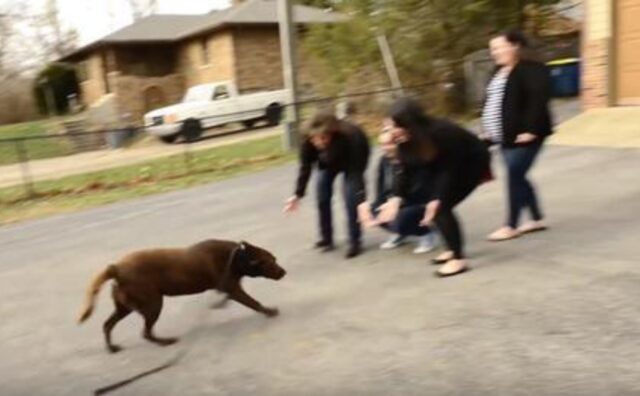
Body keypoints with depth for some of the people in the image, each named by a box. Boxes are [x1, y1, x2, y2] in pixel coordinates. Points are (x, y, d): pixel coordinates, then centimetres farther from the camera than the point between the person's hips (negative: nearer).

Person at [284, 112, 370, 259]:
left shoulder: (350, 137, -44)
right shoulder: (308, 141, -34)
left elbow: (356, 170, -43)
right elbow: (305, 167, -21)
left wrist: (362, 200, -50)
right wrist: (298, 195, -24)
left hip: (353, 160, -4)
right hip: (328, 162, 4)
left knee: (351, 197, -18)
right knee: (322, 196, -3)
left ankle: (355, 241, -6)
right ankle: (326, 238, 13)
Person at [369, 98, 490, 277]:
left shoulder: (440, 133, -36)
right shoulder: (406, 140, -15)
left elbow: (451, 169, -30)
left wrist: (438, 200, -34)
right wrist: (397, 198, -20)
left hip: (472, 161, -7)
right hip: (449, 164, 7)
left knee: (441, 207, -18)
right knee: (432, 206, -1)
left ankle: (458, 259, -12)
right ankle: (454, 249, 16)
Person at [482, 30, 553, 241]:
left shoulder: (531, 70, -13)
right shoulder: (500, 71, 15)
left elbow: (538, 101, -22)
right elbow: (491, 103, 20)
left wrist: (530, 130, -25)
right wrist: (488, 130, 14)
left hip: (522, 136, -9)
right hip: (505, 137, 9)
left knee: (514, 178, -5)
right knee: (517, 178, 13)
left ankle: (511, 225, 7)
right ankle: (537, 219, 27)